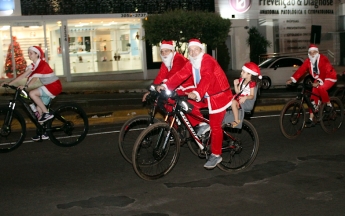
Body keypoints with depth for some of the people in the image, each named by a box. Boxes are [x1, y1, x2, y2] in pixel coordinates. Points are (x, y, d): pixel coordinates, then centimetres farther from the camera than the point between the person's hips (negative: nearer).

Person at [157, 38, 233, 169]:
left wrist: (197, 93, -55)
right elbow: (180, 75, -7)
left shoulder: (207, 61, -23)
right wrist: (165, 86, -20)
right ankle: (201, 125, 9)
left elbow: (206, 79, -39)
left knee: (215, 127, -4)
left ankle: (216, 155, 9)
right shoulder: (191, 64, 2)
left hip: (219, 96, -8)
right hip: (205, 96, 8)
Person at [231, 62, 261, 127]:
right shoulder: (241, 80, 10)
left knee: (233, 102, -32)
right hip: (239, 98, 8)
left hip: (247, 101, -8)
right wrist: (235, 84, -5)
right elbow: (237, 91, 11)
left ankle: (236, 120, -19)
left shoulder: (251, 83, -12)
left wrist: (245, 97, -35)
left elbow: (252, 96, -15)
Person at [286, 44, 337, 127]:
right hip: (318, 79, 6)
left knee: (321, 88, -35)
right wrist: (292, 79, -30)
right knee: (313, 97, -4)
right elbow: (301, 70, -17)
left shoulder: (323, 59, -23)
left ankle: (328, 104, -8)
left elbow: (323, 72, -35)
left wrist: (318, 82, -50)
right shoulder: (308, 61, -6)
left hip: (329, 78, -6)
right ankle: (311, 119, 0)